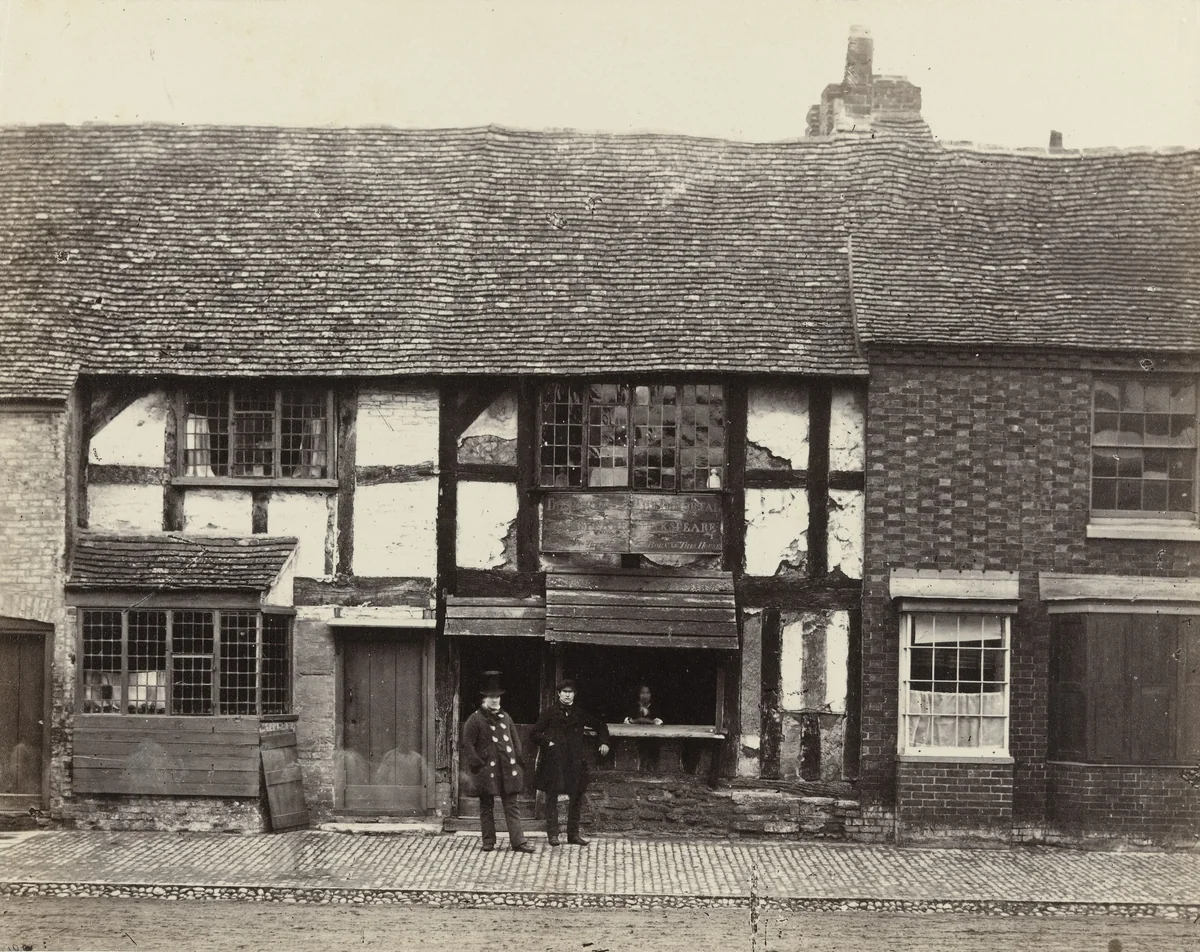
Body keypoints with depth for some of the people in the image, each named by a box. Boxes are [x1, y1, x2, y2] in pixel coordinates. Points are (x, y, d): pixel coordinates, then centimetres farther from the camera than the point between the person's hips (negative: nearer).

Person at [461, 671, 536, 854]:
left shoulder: (505, 717, 13)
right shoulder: (475, 719, -4)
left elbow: (515, 740, 19)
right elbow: (467, 744, -7)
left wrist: (517, 760, 8)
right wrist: (477, 764, -12)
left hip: (508, 770, 4)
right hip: (487, 770, -4)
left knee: (511, 806, 1)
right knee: (486, 807, 6)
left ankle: (518, 842, -1)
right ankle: (489, 842, 15)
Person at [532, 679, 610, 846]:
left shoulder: (580, 713, 9)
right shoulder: (550, 713, 1)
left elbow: (600, 726, 21)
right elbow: (535, 733, 2)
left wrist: (604, 742, 7)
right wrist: (548, 743, -11)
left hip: (575, 762, 3)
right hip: (554, 762, -3)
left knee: (576, 796, 4)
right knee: (552, 796, -2)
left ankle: (573, 834, 12)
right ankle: (552, 833, 3)